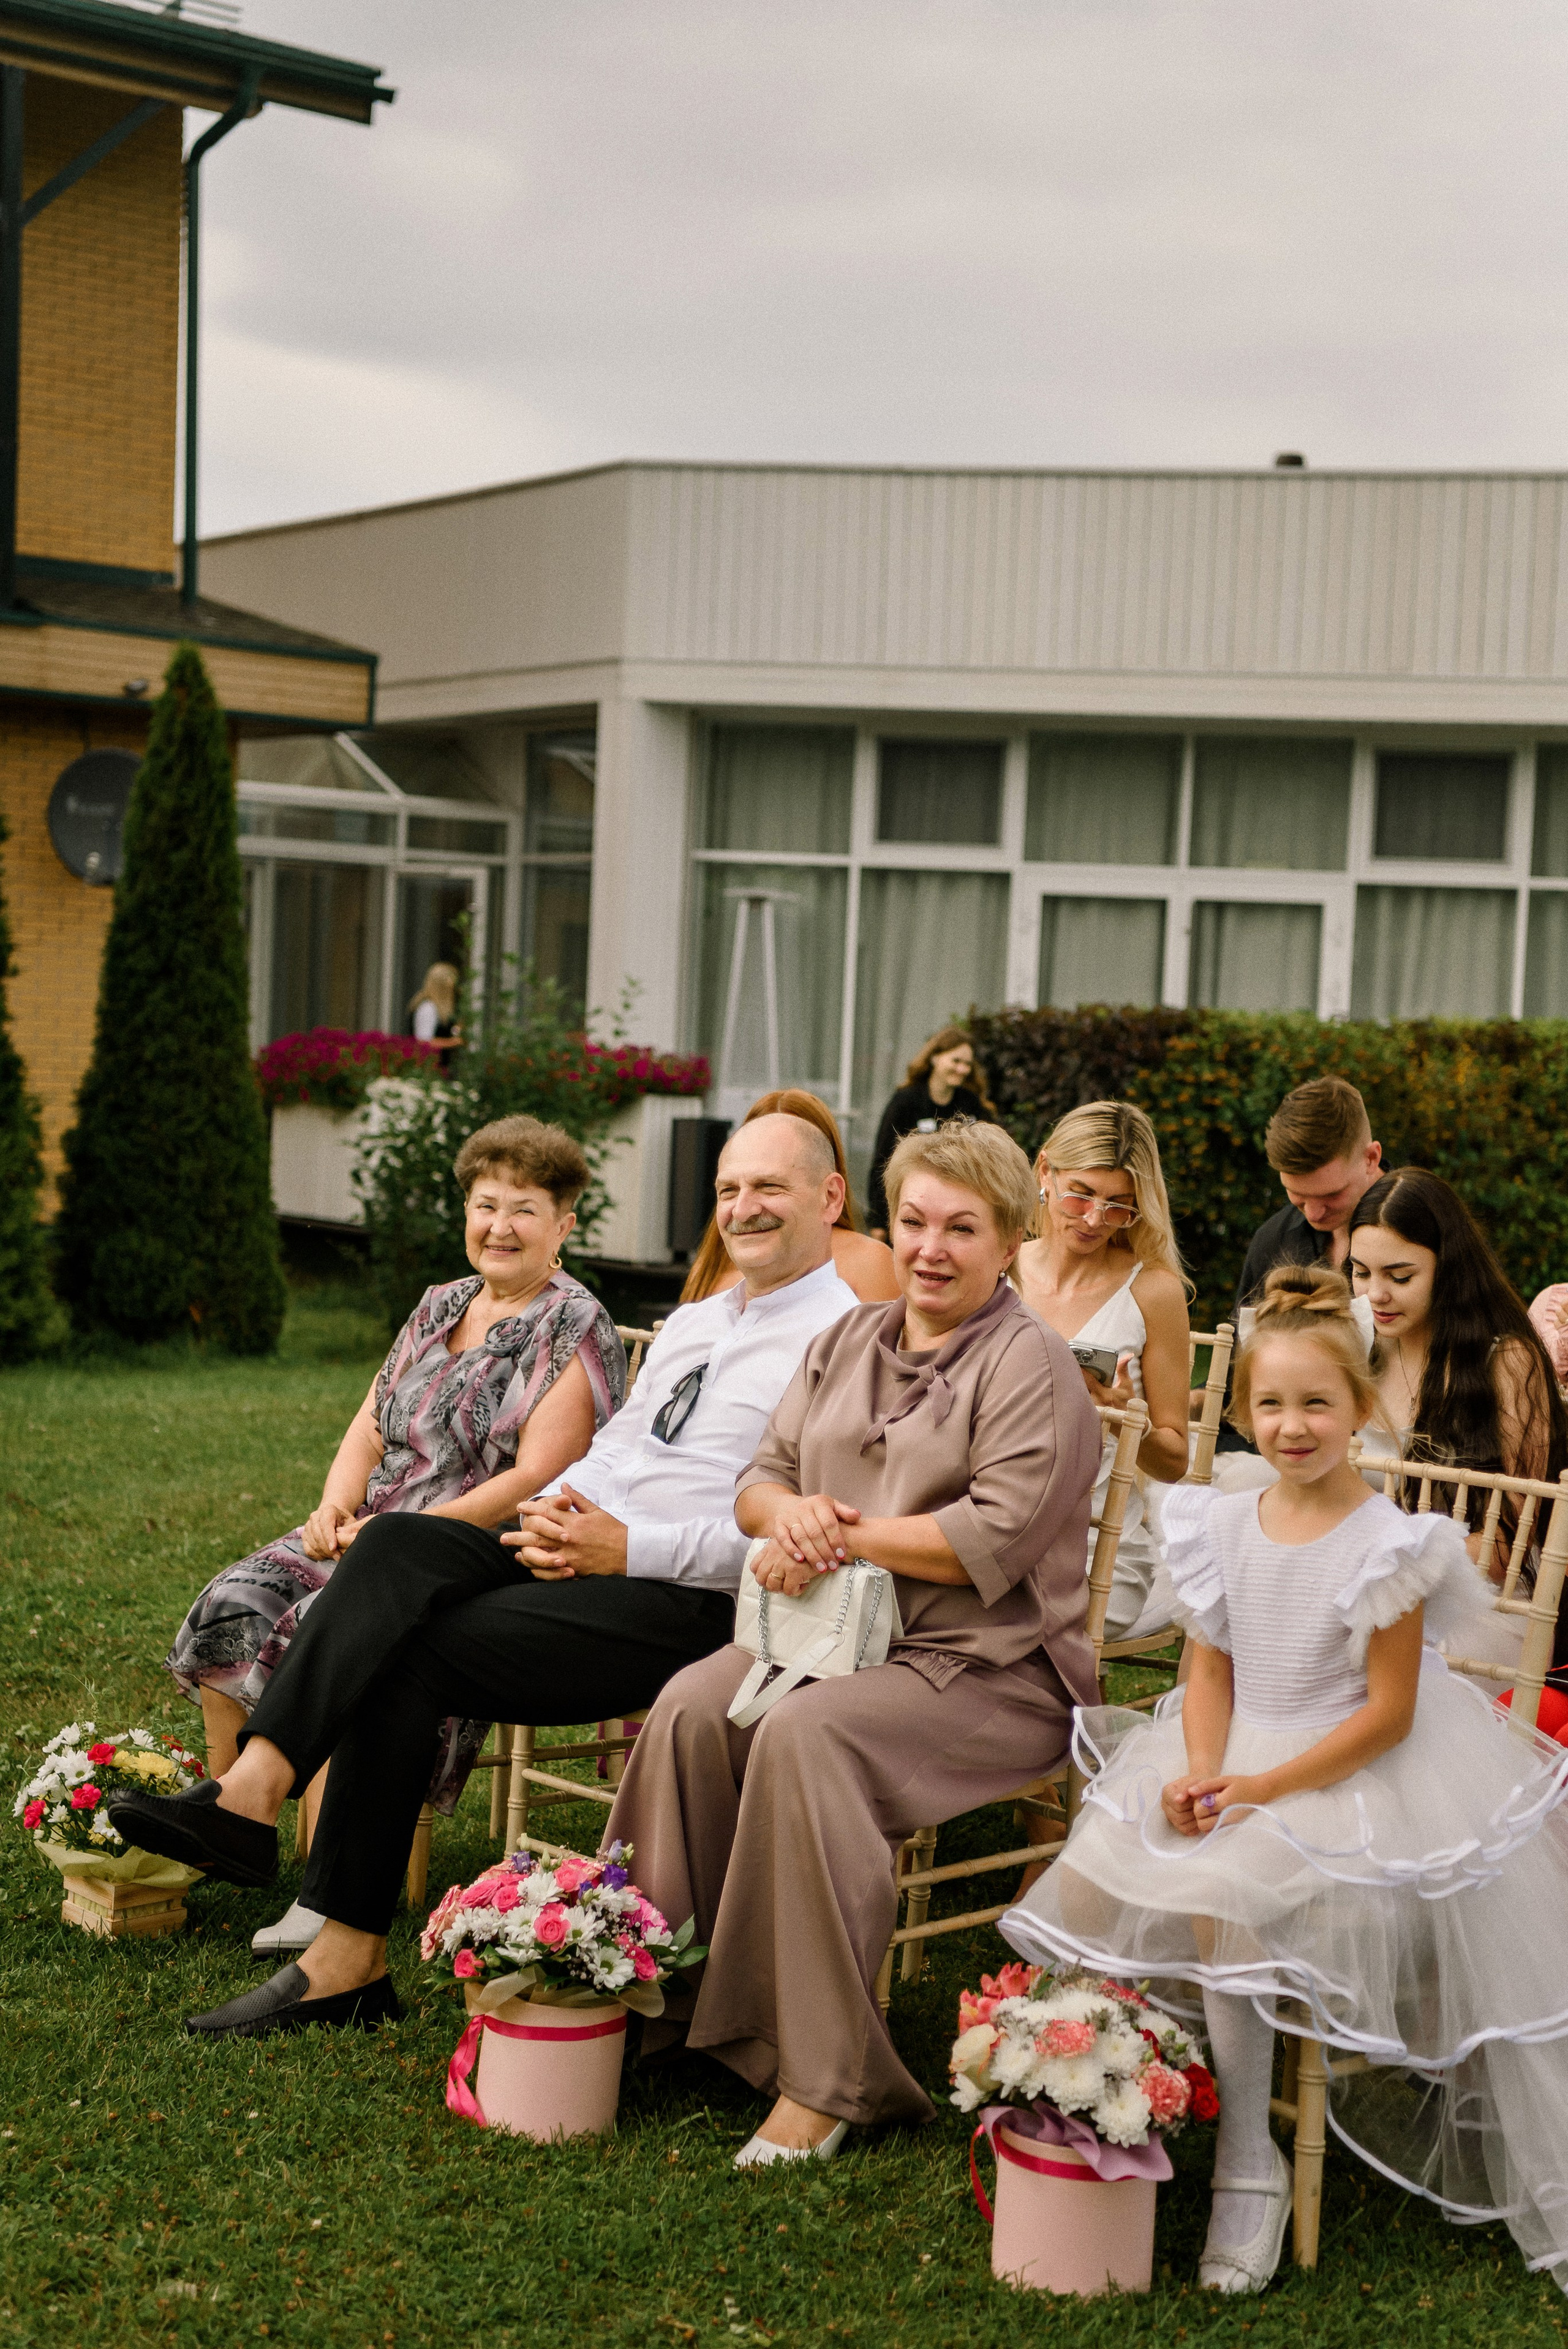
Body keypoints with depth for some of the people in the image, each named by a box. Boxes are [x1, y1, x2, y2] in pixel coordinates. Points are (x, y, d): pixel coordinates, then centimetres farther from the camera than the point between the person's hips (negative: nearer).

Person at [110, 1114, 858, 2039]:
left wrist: (630, 1546, -17)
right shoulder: (693, 1323, 25)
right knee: (397, 1546, -20)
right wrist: (557, 1517, 0)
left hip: (696, 1605, -8)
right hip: (590, 1550, 8)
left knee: (407, 1656, -21)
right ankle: (254, 1791, -31)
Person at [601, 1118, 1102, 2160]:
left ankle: (823, 2080, -25)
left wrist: (844, 1538, -13)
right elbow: (760, 1478, 17)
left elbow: (993, 1541, -17)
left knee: (805, 1733, -32)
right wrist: (792, 1511, -7)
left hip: (990, 1666, -6)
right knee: (694, 1706, -21)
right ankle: (665, 1987, -11)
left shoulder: (1031, 1365, -7)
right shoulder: (850, 1341, 17)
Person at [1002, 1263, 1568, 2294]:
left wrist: (1264, 1788, -18)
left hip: (1347, 1774, -6)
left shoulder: (1388, 1545, -11)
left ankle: (1249, 2163, -16)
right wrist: (1199, 1774, -12)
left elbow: (1389, 1713, -12)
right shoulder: (1225, 1525, 5)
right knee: (1090, 1878, -14)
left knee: (1226, 1893, -30)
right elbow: (1212, 1676, 8)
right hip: (1237, 1757, 6)